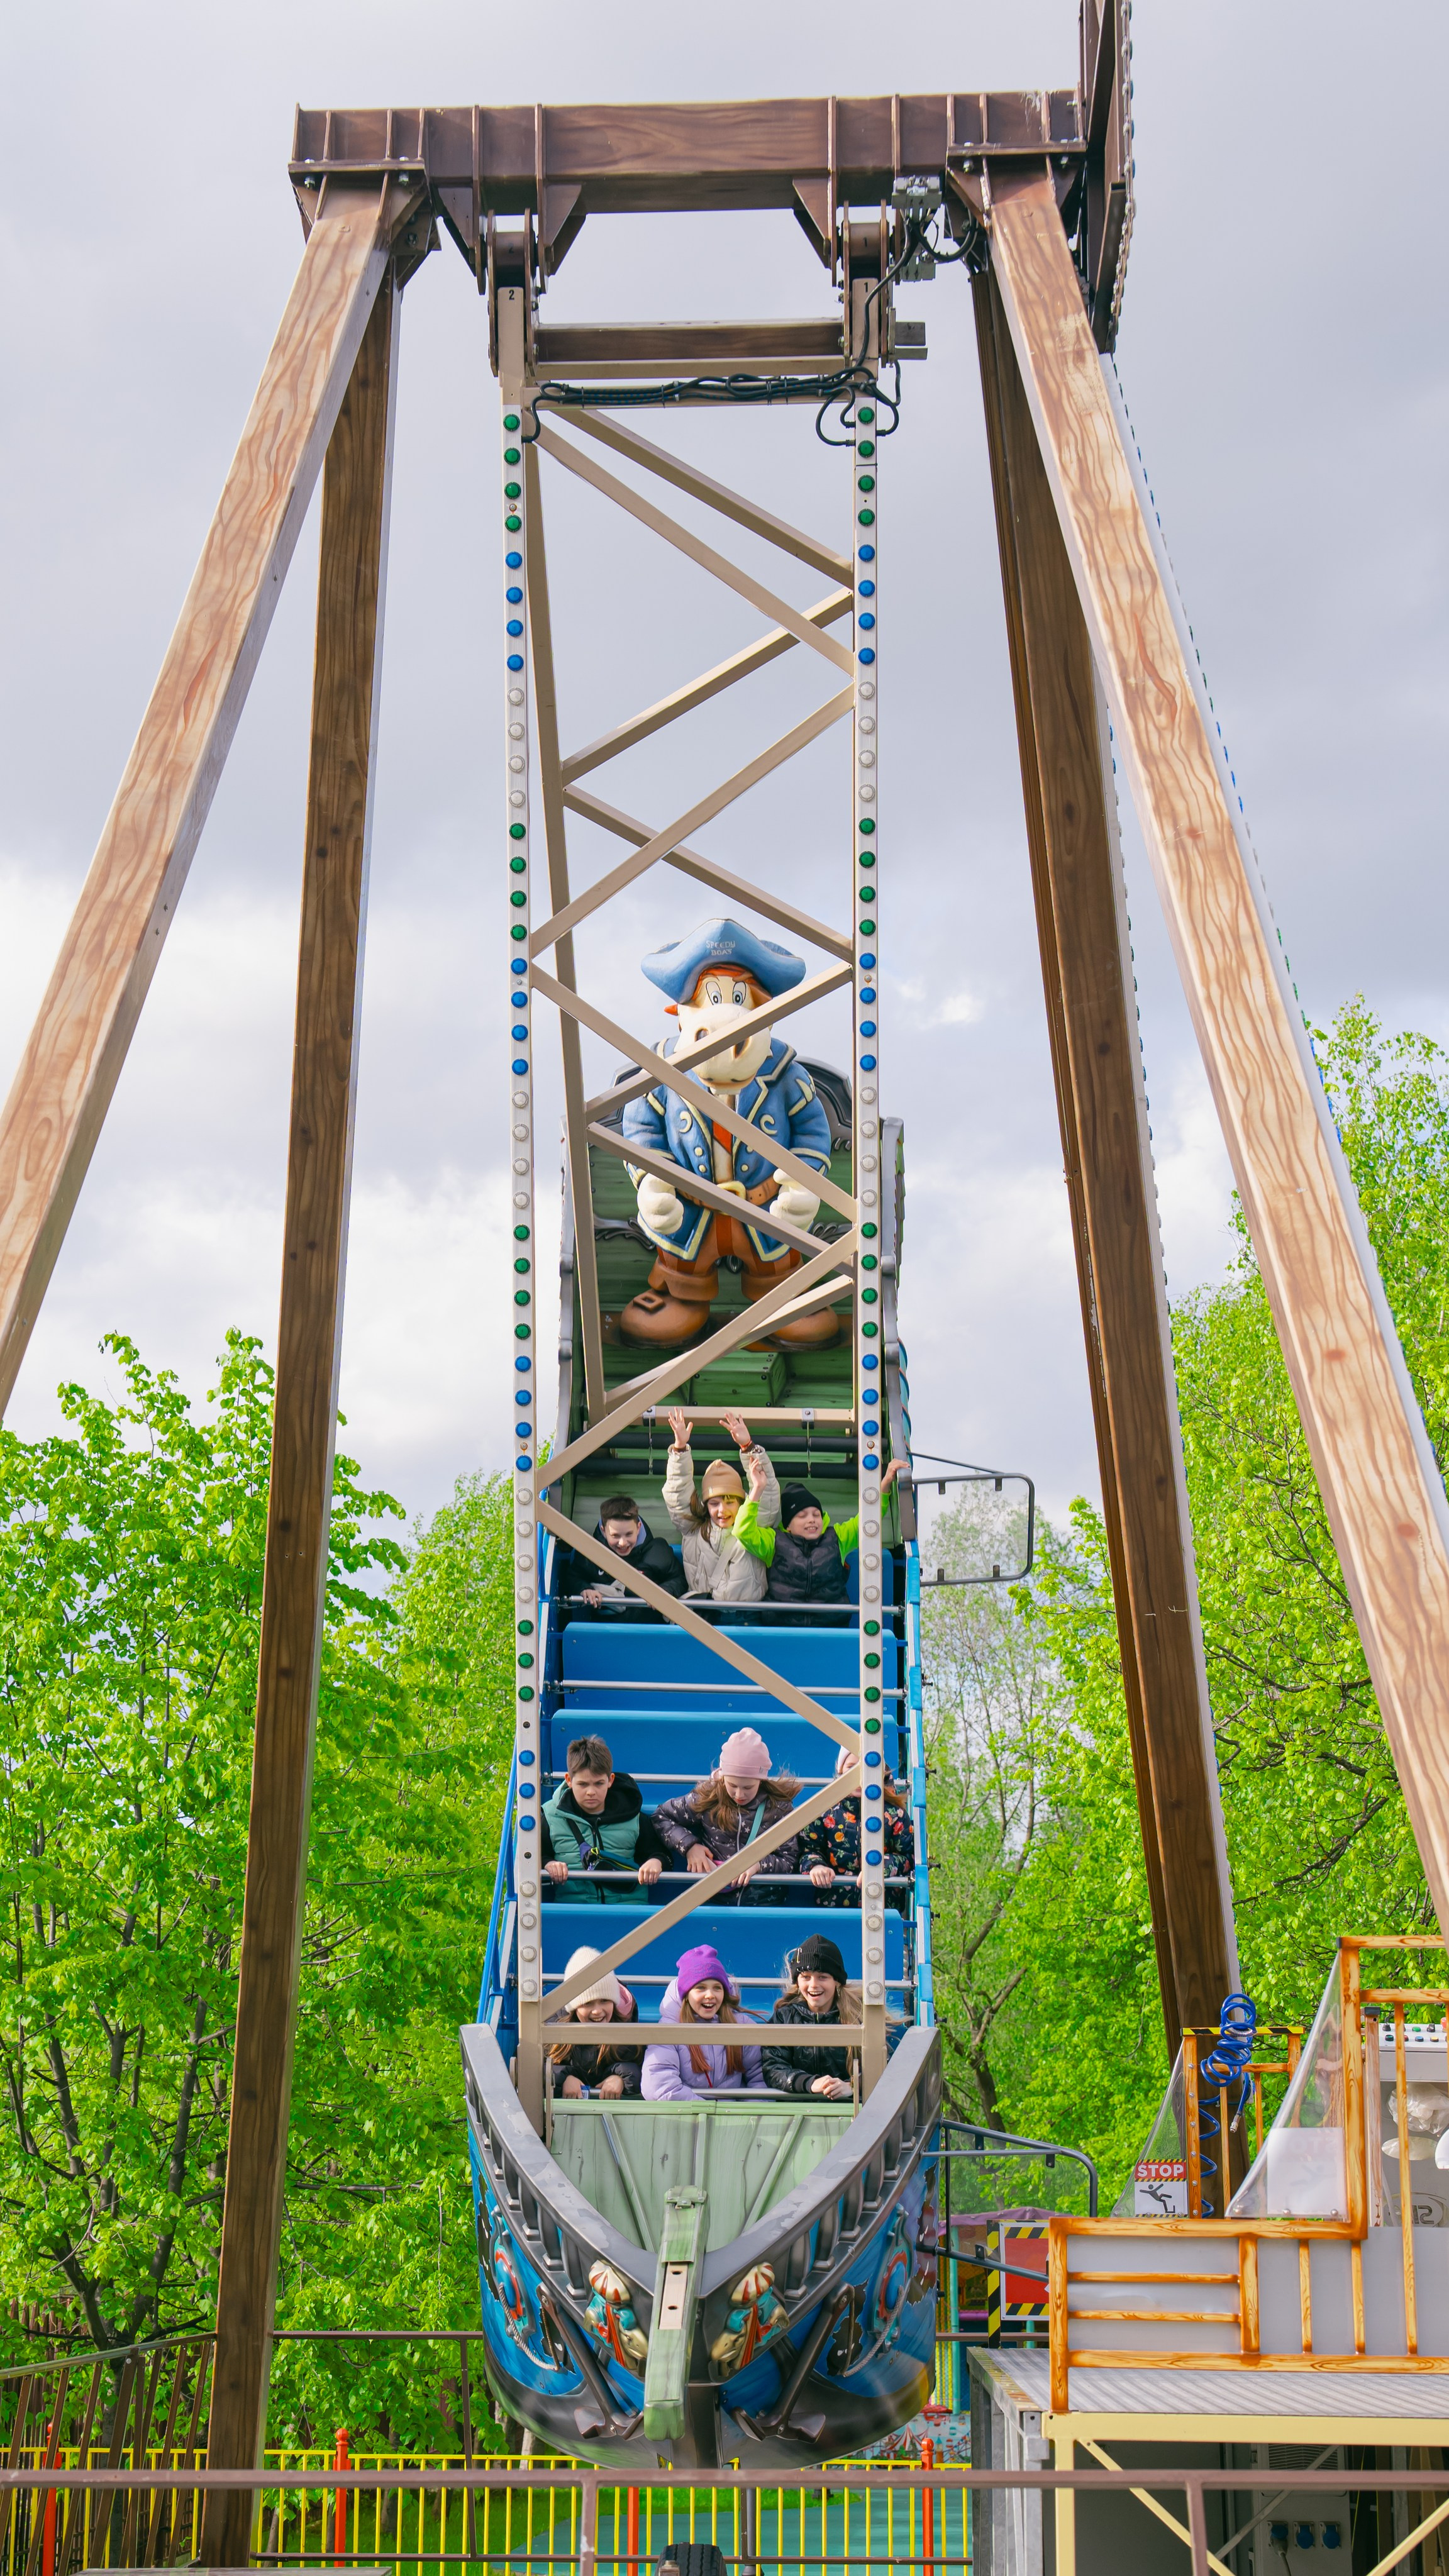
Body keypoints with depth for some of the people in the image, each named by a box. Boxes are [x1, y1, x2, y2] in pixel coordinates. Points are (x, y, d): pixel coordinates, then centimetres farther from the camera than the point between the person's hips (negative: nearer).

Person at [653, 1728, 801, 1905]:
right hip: (714, 1901, 0)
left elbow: (790, 1862, 4)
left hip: (766, 1904, 0)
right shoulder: (707, 1799, 4)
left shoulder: (779, 1807, 2)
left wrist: (759, 1863, -15)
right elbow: (661, 1816, 16)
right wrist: (689, 1845, 0)